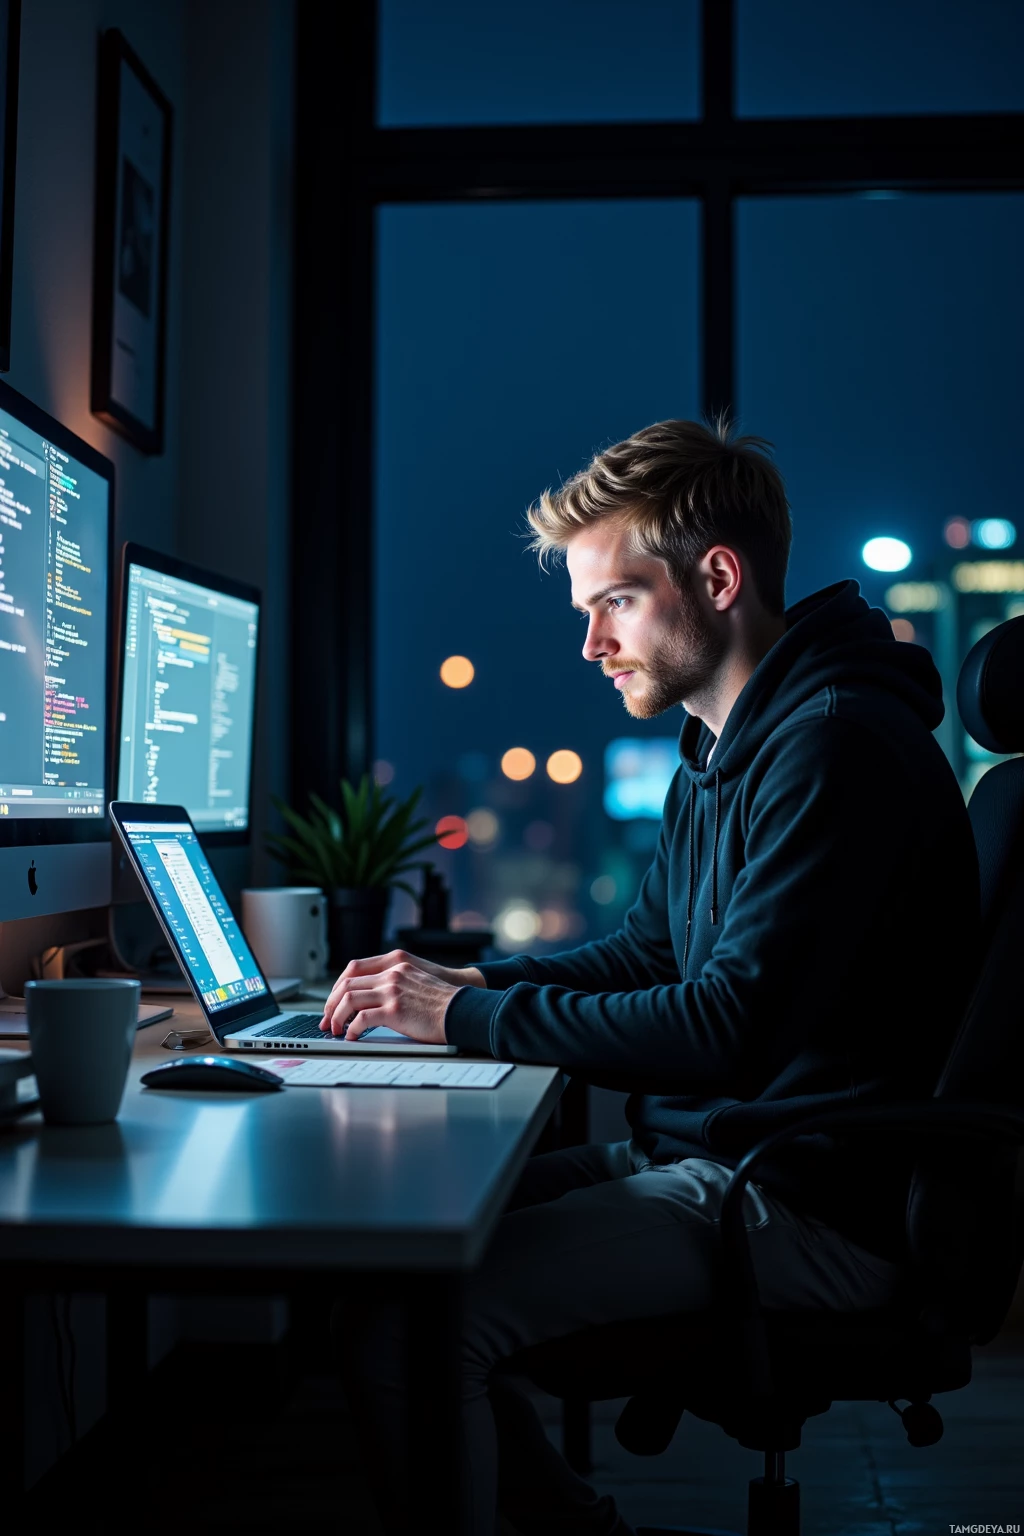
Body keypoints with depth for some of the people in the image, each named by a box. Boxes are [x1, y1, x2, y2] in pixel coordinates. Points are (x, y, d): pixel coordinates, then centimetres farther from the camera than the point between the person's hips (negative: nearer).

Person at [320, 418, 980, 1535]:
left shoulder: (835, 743, -18)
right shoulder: (720, 752, 15)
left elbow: (732, 1025, -24)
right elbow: (644, 958, 21)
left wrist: (472, 1015, -17)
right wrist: (459, 982, 6)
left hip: (812, 1205, -10)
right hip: (699, 1152, 10)